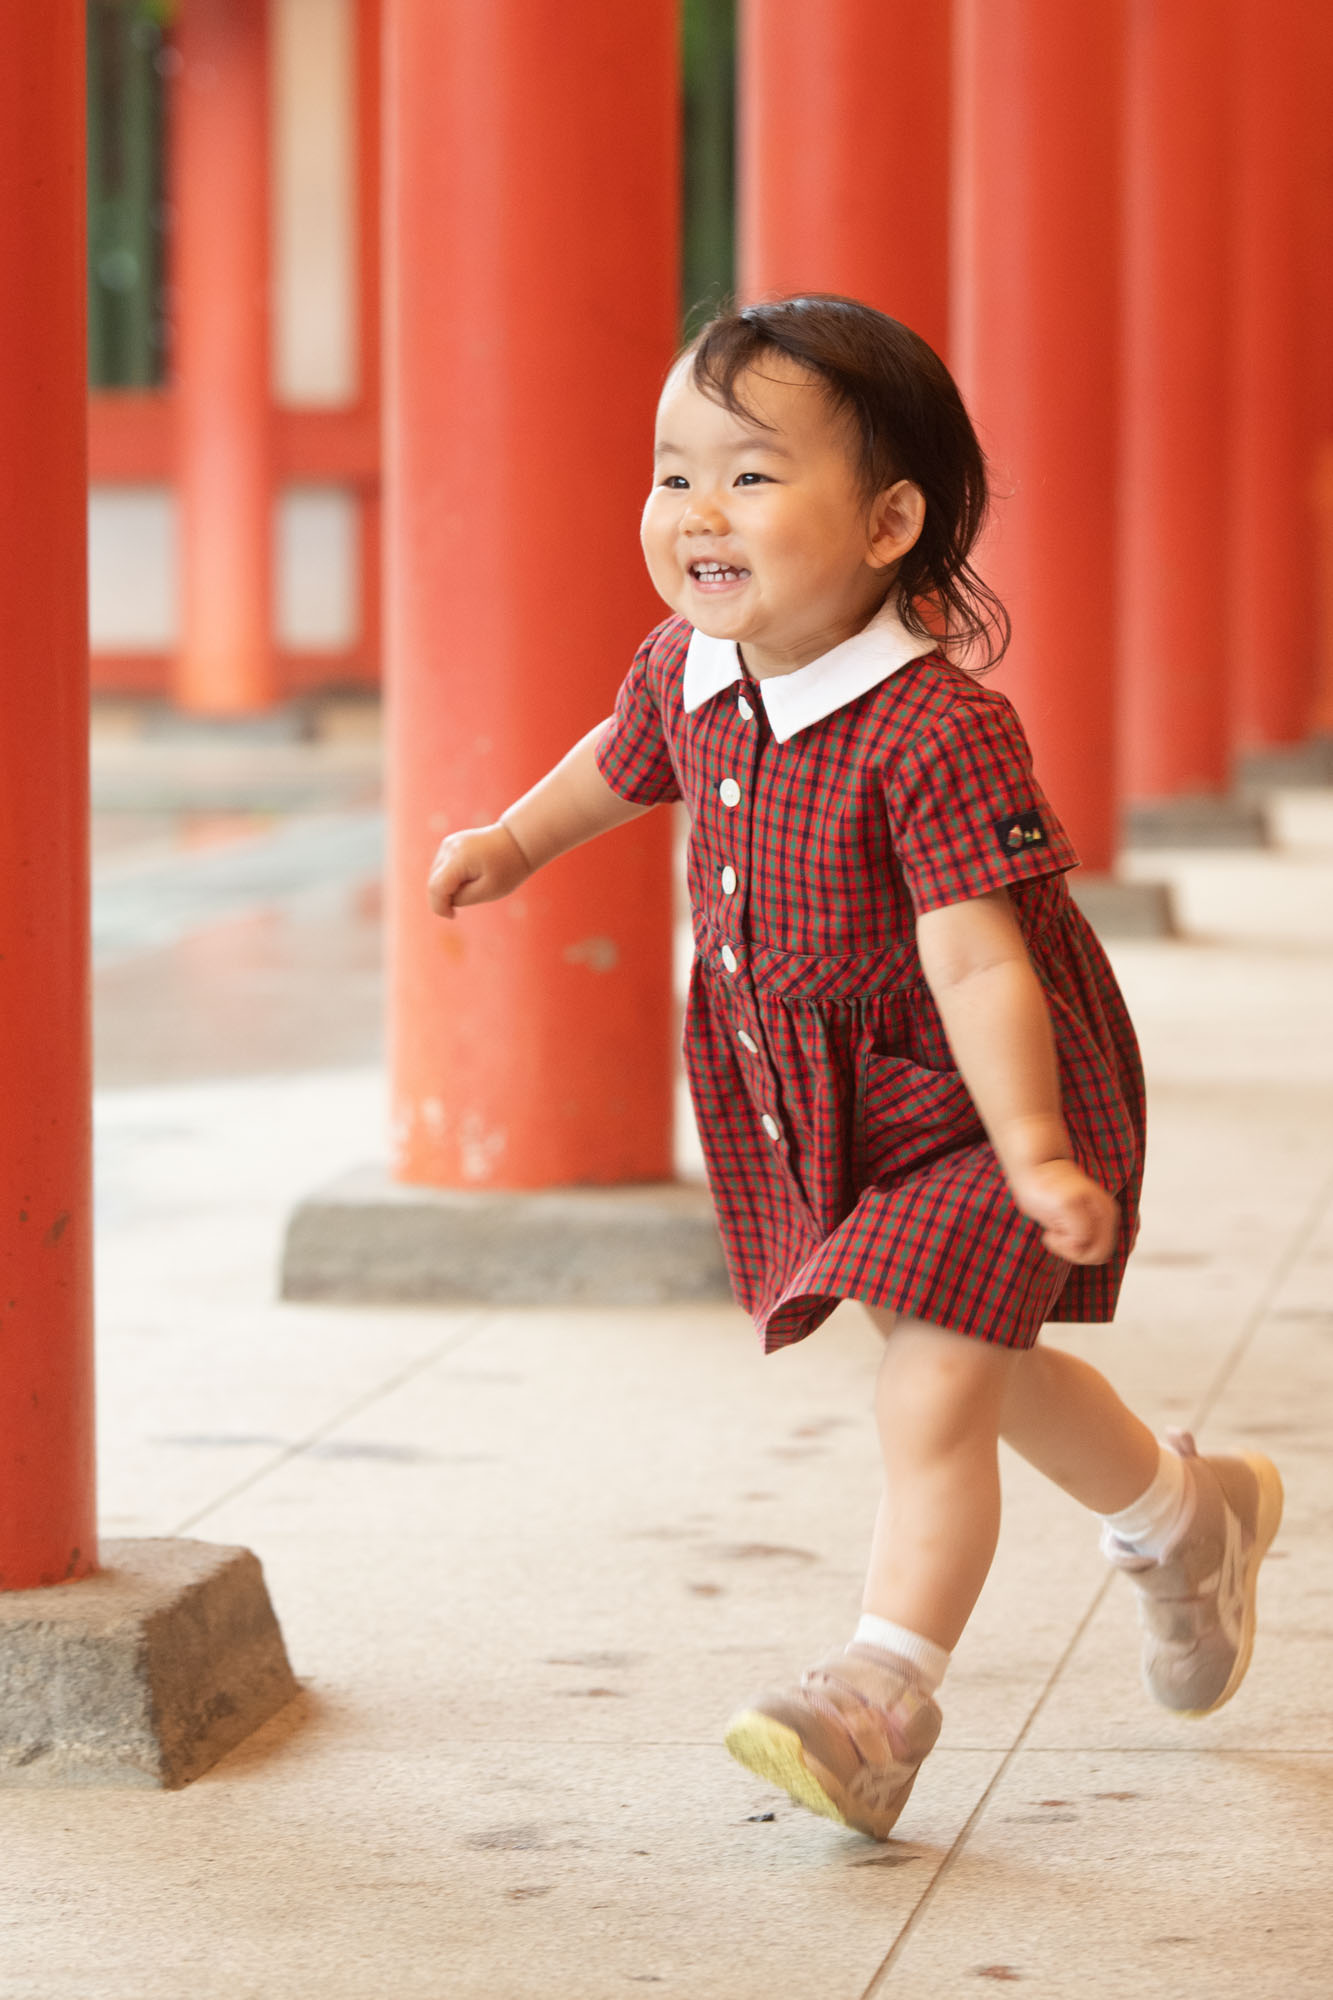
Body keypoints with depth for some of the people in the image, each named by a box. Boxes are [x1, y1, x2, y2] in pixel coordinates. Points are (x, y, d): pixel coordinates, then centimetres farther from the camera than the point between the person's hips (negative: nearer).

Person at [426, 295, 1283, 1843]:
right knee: (985, 1373, 23)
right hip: (816, 1106, 8)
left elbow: (978, 962, -34)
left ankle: (885, 1688, -4)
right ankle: (1185, 1513, 46)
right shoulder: (688, 671, -8)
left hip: (974, 1100, -8)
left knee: (931, 1400, -12)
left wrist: (1036, 1156, -39)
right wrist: (518, 839, 32)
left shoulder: (935, 730, -31)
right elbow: (625, 756, 17)